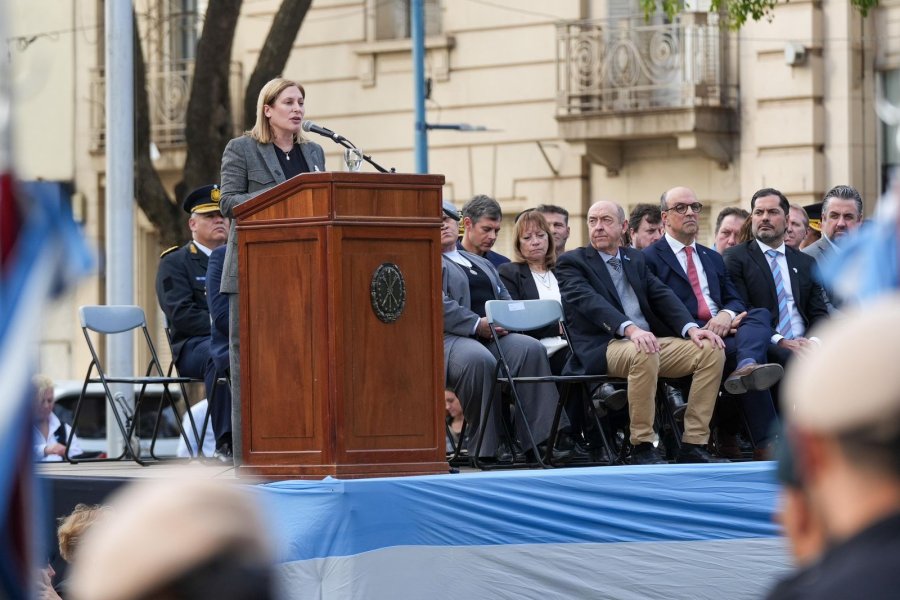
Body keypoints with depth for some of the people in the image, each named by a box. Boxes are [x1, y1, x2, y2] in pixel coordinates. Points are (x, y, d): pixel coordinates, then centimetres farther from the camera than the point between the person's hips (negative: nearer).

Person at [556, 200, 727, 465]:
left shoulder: (635, 259, 23)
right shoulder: (572, 262, 4)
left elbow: (662, 296, 10)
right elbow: (588, 300, -15)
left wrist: (691, 328, -10)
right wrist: (630, 329, -32)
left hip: (650, 341, 6)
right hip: (603, 349, -6)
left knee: (711, 350, -15)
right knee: (643, 353, -39)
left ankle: (693, 445, -16)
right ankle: (642, 448, -28)